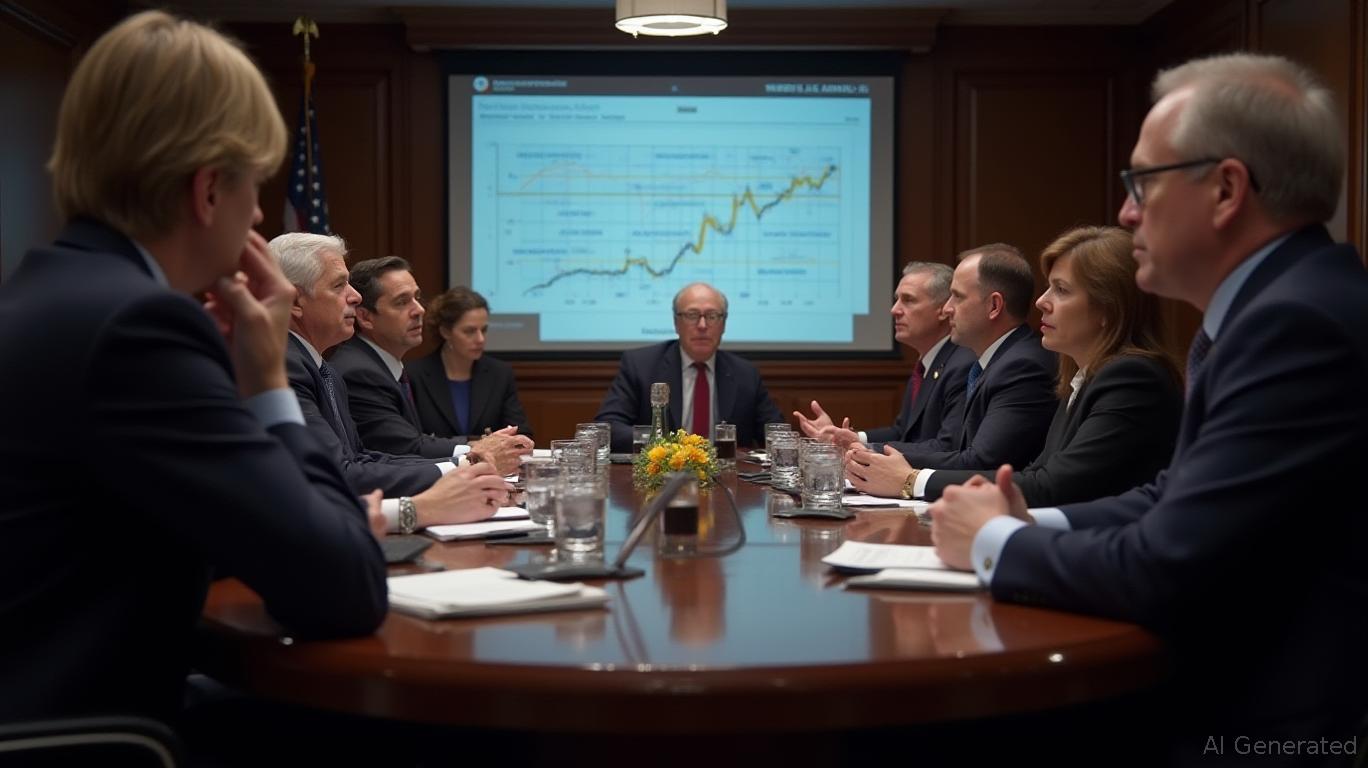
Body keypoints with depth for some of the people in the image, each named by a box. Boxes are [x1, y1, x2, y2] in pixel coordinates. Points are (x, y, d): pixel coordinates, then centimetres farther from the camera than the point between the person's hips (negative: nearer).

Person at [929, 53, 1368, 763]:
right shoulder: (1275, 304, 10)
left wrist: (995, 542, -9)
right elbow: (1177, 495, 14)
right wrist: (1032, 524, -1)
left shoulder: (1302, 322, -23)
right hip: (1225, 685, 8)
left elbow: (1163, 570, -26)